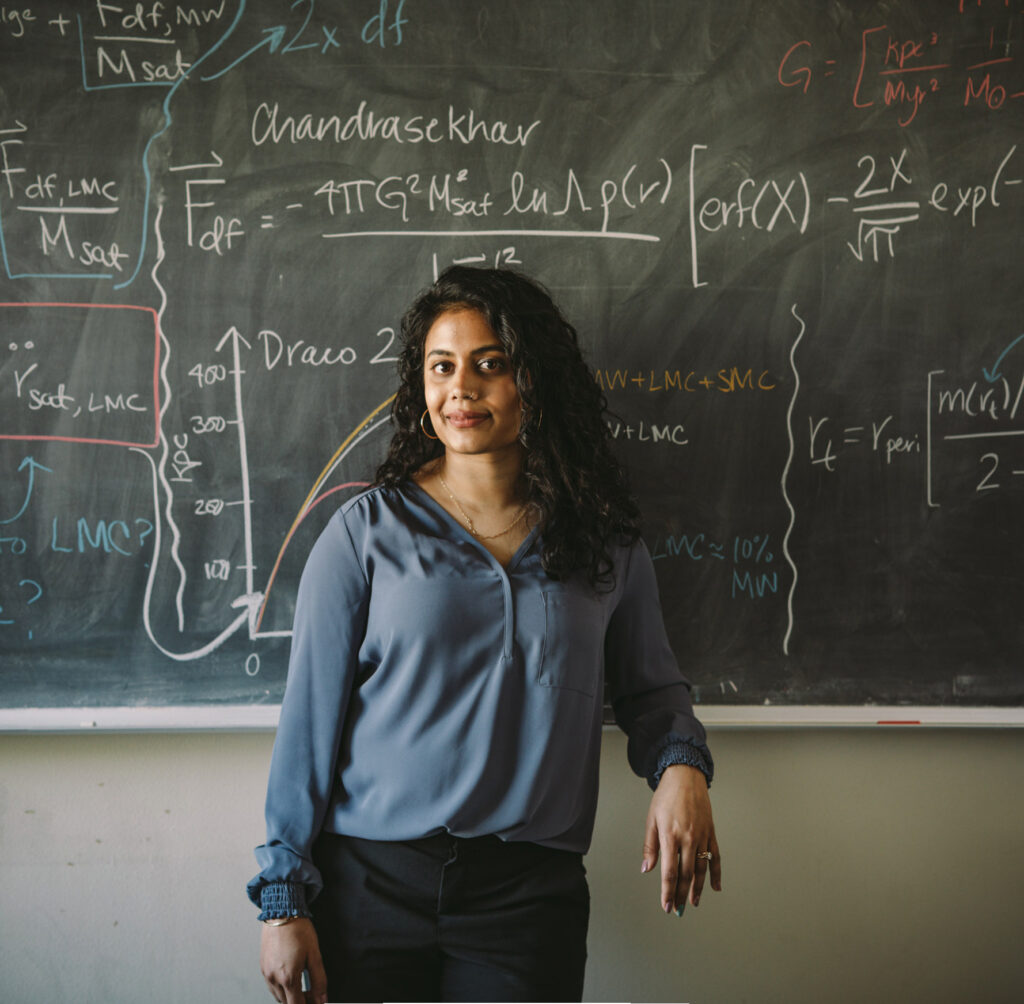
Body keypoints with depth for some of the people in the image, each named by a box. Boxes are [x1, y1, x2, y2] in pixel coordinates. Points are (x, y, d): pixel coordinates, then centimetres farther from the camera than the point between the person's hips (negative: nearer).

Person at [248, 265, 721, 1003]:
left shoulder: (606, 541, 6)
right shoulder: (367, 532, 0)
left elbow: (651, 685, 16)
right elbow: (310, 713, 0)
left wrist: (681, 764, -6)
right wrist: (284, 898, -3)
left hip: (530, 889, 1)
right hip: (372, 880, -1)